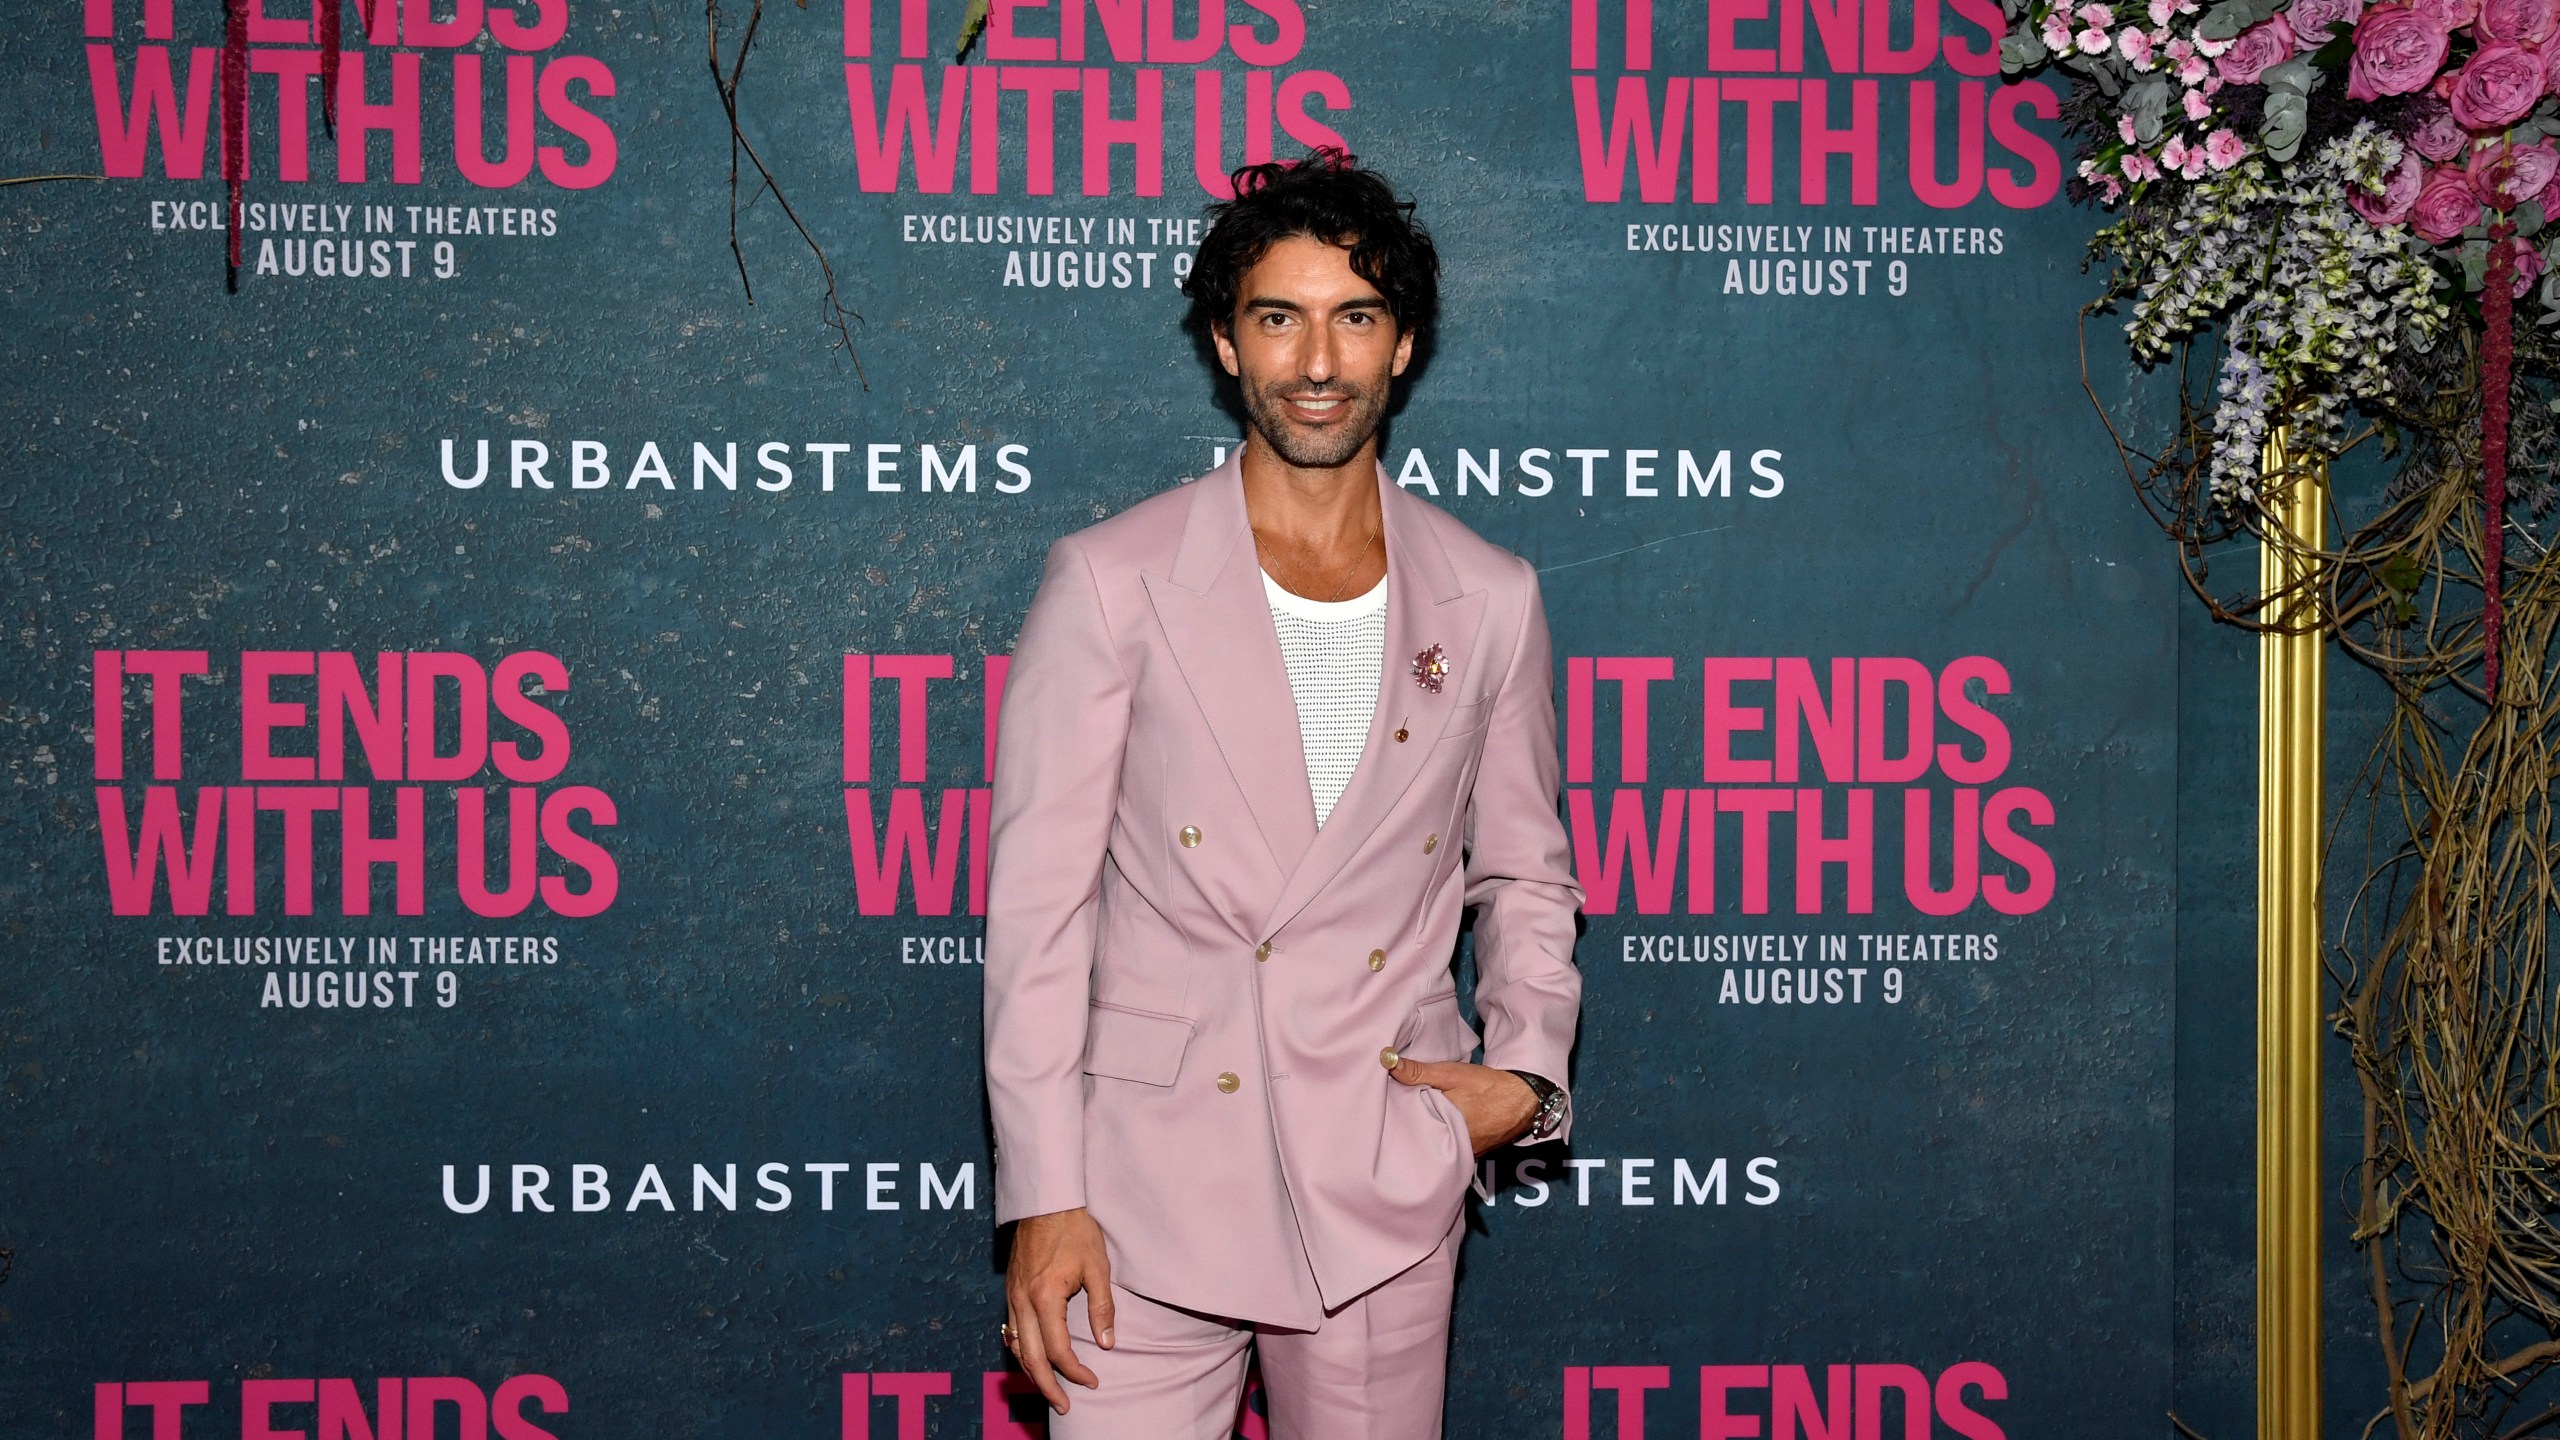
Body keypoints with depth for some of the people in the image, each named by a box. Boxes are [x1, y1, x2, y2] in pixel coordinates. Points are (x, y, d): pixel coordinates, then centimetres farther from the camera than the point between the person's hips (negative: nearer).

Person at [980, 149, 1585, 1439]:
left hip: (1387, 1189, 3)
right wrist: (1043, 1197, -9)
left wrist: (1526, 1067, 0)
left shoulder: (1490, 601, 7)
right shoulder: (1110, 583, -2)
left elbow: (1523, 875, 18)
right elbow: (1037, 904, -4)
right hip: (1153, 1177, -2)